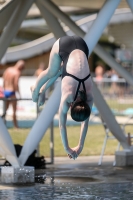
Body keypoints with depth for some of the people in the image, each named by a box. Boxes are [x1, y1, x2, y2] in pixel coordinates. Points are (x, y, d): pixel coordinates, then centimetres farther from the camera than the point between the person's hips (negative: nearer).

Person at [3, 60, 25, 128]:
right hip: (11, 92, -7)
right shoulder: (17, 73, -14)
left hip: (5, 91, 7)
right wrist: (19, 93, -12)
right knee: (14, 110, 4)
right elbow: (16, 84, -20)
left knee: (5, 108, 18)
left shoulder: (7, 70, 9)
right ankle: (15, 125, 9)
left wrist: (4, 90, 17)